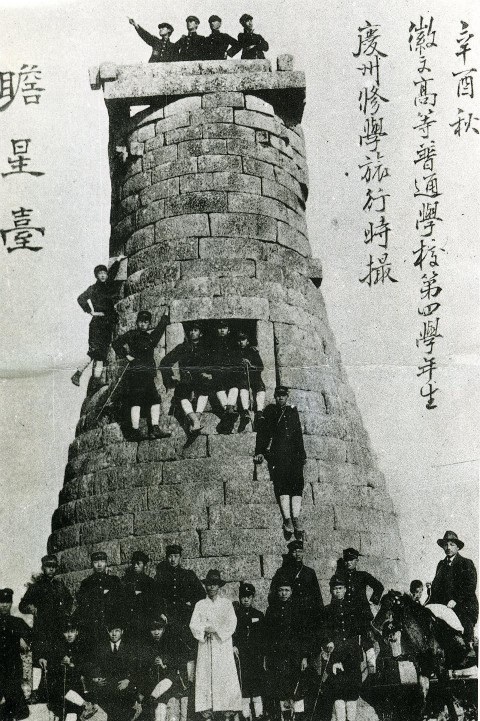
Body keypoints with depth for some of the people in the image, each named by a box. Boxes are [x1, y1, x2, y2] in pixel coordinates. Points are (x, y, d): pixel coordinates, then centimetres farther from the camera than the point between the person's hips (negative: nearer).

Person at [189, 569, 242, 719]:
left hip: (223, 645, -1)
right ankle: (206, 708, -6)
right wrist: (205, 629, -13)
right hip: (205, 646, 1)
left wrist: (216, 629, -12)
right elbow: (193, 625, 5)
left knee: (226, 674, -6)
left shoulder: (227, 604, 10)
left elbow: (231, 624, 0)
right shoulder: (200, 605, 13)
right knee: (205, 675, -6)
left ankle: (228, 707, -6)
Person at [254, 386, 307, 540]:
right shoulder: (270, 411, 17)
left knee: (297, 485, -11)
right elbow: (262, 432, 13)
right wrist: (259, 452, 2)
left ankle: (296, 520, -15)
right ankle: (288, 520, -22)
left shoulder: (293, 411, 22)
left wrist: (302, 454, 13)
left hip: (293, 453, 2)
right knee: (282, 484, -17)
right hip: (276, 452, -2)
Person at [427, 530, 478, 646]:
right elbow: (436, 586, 17)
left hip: (464, 607, -5)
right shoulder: (441, 564, 18)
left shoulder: (467, 563, 1)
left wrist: (456, 600, -18)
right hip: (444, 606, 5)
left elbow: (471, 586, -9)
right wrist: (430, 603, 2)